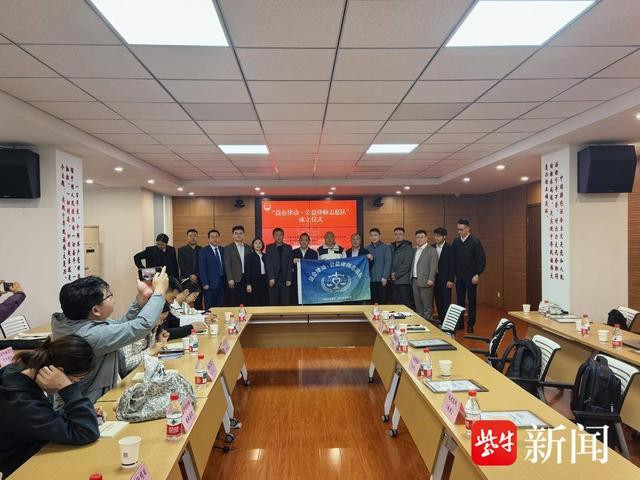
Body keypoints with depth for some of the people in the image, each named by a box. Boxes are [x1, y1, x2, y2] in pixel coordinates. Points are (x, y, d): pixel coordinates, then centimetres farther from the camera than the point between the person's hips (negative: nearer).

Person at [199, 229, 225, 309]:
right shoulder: (204, 251, -2)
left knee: (219, 307, 6)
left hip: (221, 284, 5)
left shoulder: (222, 250, 13)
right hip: (210, 284, -5)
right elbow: (202, 269, -6)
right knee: (209, 308, -2)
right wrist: (205, 284, -13)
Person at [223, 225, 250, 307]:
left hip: (246, 278, 3)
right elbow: (227, 265, -4)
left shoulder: (248, 248, 13)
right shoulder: (228, 248, 2)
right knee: (234, 304, 0)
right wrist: (230, 279, -11)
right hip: (234, 279, -3)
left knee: (244, 303, 4)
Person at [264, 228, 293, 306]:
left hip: (285, 280, 1)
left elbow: (290, 264, 4)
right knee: (273, 302, 0)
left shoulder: (288, 248, 11)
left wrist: (289, 279, -5)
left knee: (285, 302, 0)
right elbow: (268, 264, -1)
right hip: (274, 280, -1)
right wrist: (271, 278, -12)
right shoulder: (269, 248, 8)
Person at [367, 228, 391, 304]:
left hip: (382, 279, -2)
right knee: (373, 301, 4)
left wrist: (385, 277, -10)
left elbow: (388, 262, -4)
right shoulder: (367, 248, 10)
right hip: (371, 279, 2)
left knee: (382, 301, 0)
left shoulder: (386, 247, 2)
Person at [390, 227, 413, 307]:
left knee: (406, 304, -5)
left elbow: (407, 264, -10)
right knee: (397, 303, 6)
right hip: (394, 280, 5)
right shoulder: (392, 247, 14)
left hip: (404, 280, -5)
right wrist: (392, 273, -5)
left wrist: (396, 274, -10)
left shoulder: (408, 247, -2)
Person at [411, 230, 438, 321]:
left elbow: (434, 266, -11)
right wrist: (411, 278, 10)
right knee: (418, 304, 12)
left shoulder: (431, 250, -5)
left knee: (427, 304, -3)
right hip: (414, 280, 7)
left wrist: (431, 279, -19)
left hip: (425, 281, -7)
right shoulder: (414, 250, 17)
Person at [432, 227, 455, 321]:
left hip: (445, 279, -5)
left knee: (446, 302, -2)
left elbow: (452, 264, -9)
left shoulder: (449, 248, -7)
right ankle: (440, 321, 17)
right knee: (438, 302, 9)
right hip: (435, 278, 5)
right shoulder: (432, 247, 8)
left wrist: (451, 280, -13)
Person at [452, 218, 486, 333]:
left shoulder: (475, 242, -8)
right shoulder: (456, 242, 5)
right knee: (460, 301, 10)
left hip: (471, 277, -4)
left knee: (471, 302, 4)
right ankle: (460, 323, 19)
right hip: (459, 277, 4)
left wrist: (477, 275, -13)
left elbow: (482, 260, -8)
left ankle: (470, 325, 12)